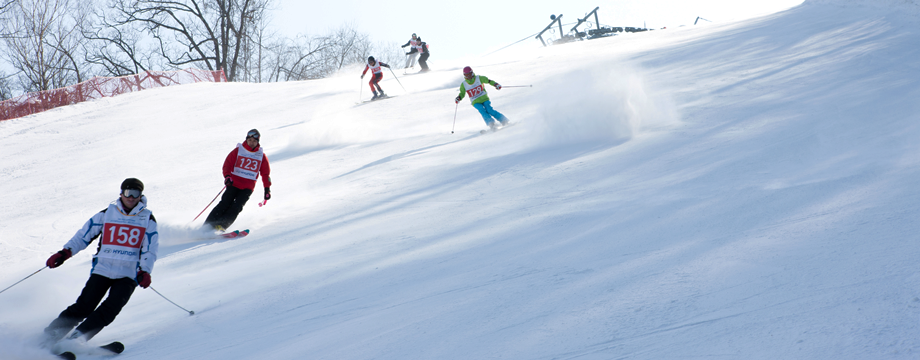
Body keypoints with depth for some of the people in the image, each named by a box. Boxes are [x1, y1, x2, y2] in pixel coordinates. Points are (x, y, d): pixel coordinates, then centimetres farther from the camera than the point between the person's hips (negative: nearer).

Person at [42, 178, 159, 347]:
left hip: (128, 274, 0)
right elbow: (84, 234, 8)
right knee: (83, 306, -10)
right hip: (102, 269, 0)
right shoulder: (107, 214, 8)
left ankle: (77, 337, -19)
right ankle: (49, 336, -3)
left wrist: (145, 271, -13)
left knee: (111, 308, -20)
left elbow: (150, 249, 2)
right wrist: (65, 252, -3)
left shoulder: (147, 219, 6)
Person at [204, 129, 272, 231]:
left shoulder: (261, 156, 6)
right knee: (225, 204, -16)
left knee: (236, 207, -19)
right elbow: (227, 164, -2)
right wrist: (227, 176, -20)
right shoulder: (238, 151, 2)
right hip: (234, 183, -1)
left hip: (248, 187, 1)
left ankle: (221, 225, -27)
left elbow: (265, 174, 12)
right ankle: (208, 225, -15)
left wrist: (267, 189, 7)